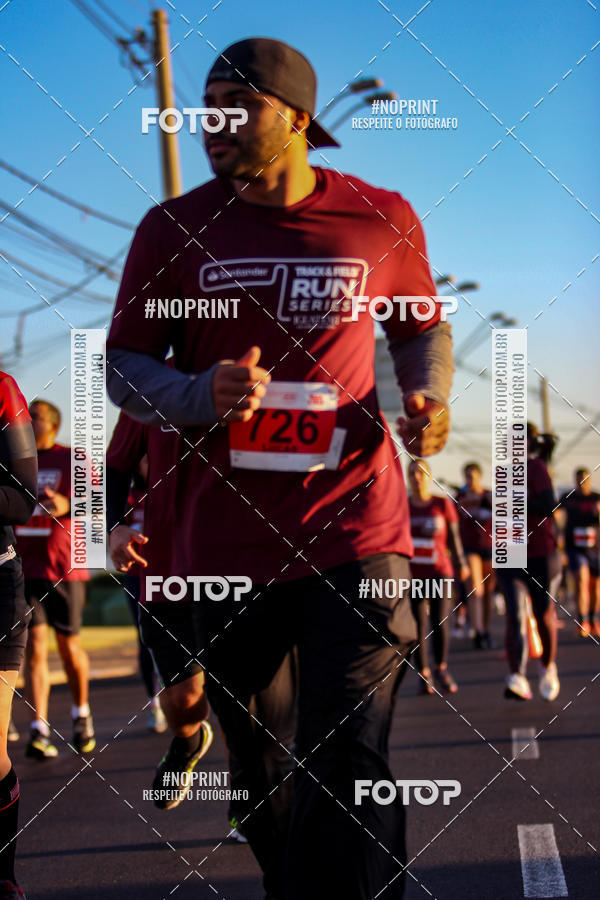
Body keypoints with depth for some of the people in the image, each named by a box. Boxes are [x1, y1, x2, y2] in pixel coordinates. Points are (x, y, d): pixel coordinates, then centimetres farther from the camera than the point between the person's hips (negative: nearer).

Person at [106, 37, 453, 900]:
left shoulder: (383, 220, 2)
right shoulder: (174, 230, 2)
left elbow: (423, 326, 19)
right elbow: (123, 368, 6)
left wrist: (430, 394, -3)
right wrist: (201, 394, -16)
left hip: (354, 530, -2)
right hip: (224, 540, 2)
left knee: (348, 772, -12)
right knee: (258, 771, 14)